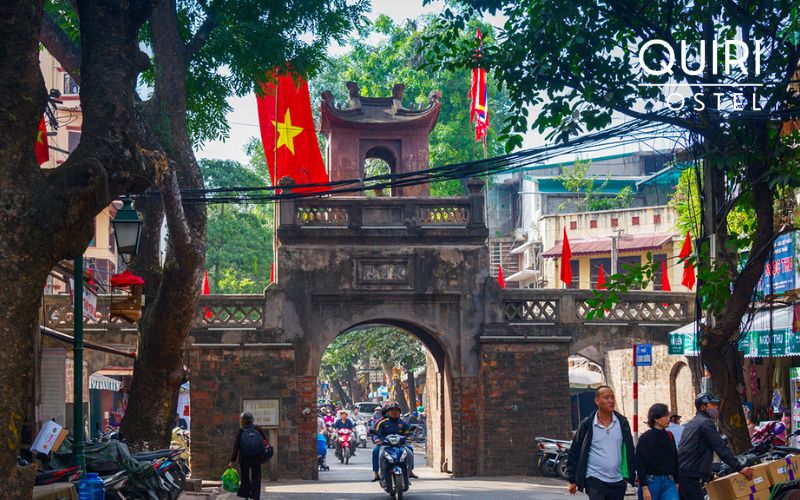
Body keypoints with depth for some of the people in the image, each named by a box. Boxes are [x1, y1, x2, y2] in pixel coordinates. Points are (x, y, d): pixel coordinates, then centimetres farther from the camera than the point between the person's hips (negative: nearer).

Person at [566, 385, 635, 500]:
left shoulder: (622, 423, 5)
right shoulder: (587, 425, -3)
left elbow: (629, 451, 12)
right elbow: (575, 453, 2)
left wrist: (629, 476, 9)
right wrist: (572, 480, 2)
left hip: (617, 482, 4)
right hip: (594, 481, -4)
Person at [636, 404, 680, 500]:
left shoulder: (669, 436, 9)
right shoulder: (645, 438, -7)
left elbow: (675, 461, 16)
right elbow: (640, 465, -10)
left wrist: (677, 482, 12)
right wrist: (644, 488, -16)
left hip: (668, 482, 4)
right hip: (651, 482, -4)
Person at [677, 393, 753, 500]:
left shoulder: (691, 424, 24)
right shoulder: (706, 423, -8)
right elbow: (721, 448, -14)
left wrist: (709, 475, 32)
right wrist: (739, 468, -13)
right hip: (690, 478, -10)